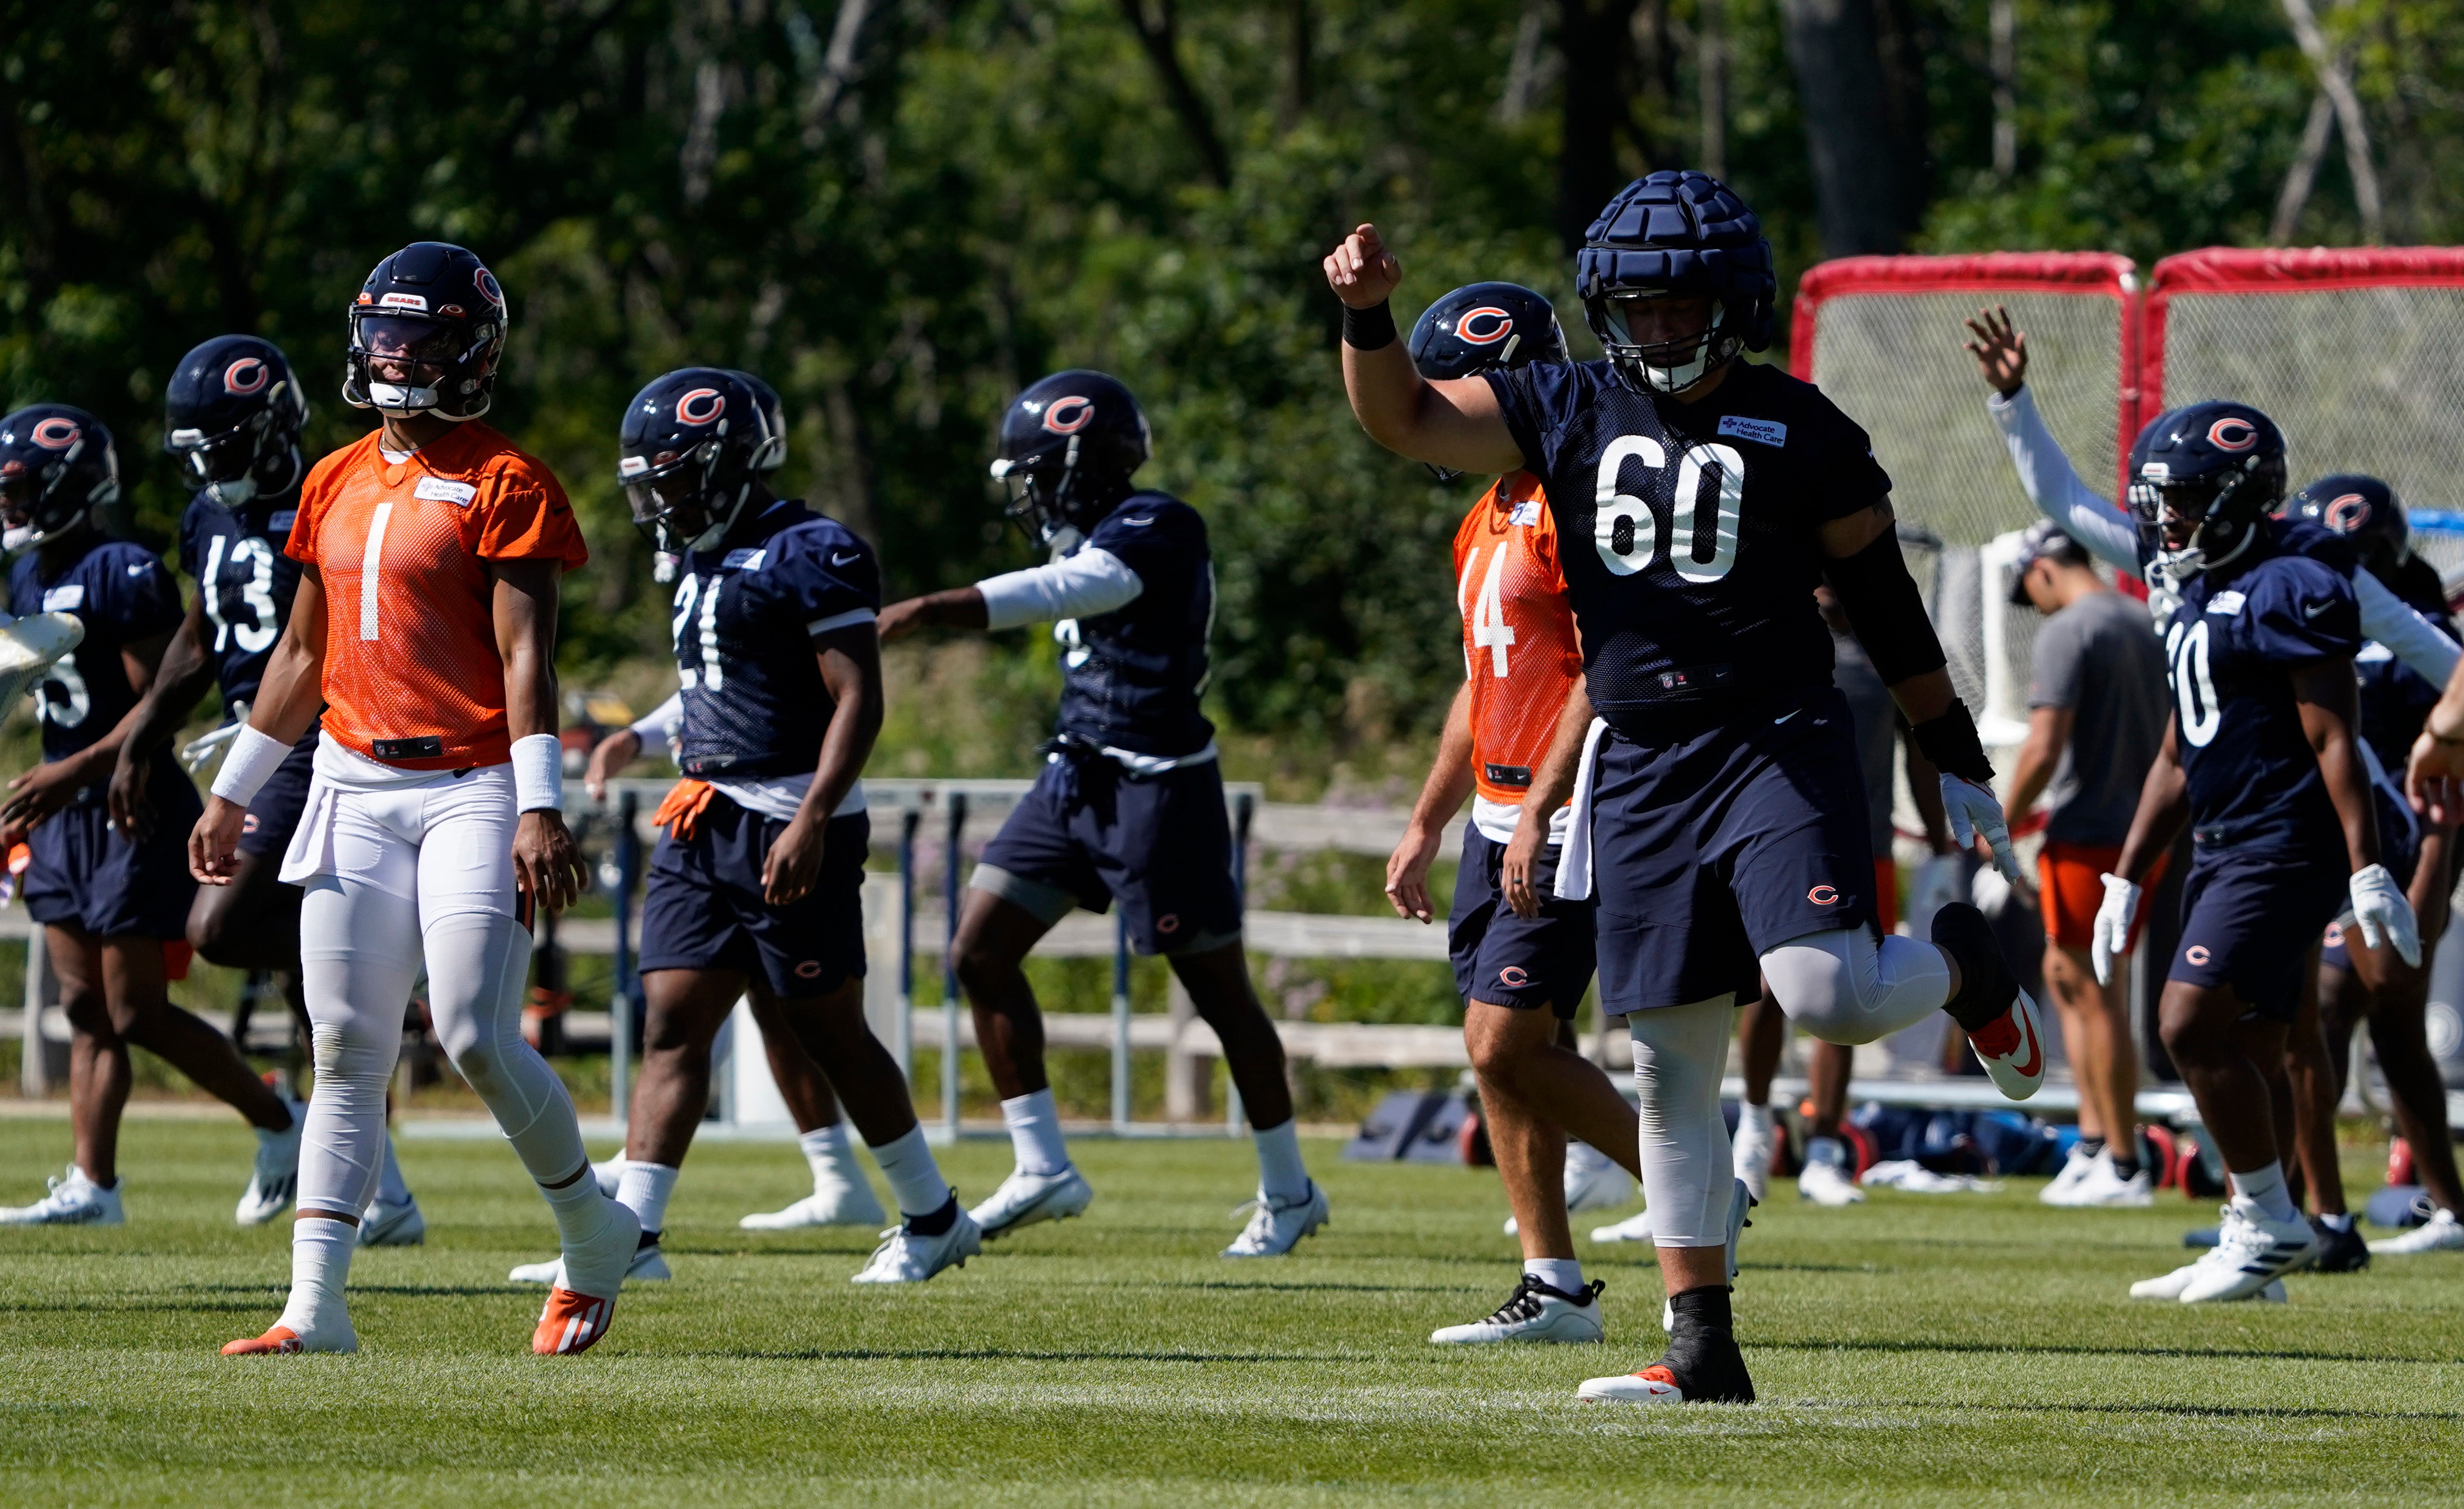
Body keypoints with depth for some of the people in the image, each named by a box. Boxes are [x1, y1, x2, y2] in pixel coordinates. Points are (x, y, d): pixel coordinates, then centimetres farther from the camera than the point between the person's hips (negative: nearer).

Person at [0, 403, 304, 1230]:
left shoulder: (124, 575, -16)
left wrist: (71, 774, -24)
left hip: (133, 812, -9)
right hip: (67, 818, 9)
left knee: (139, 1013, -6)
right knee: (86, 1007, 7)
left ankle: (279, 1123, 9)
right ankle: (93, 1185, 8)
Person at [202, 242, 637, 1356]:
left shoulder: (503, 485, -6)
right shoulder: (336, 483, 14)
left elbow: (524, 655, -12)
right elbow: (301, 653, 21)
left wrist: (541, 809, -19)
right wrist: (232, 793, 22)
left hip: (470, 789, -6)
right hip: (355, 790, 6)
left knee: (477, 1040, -11)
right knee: (346, 1049, 1)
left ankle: (594, 1232, 13)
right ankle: (315, 1306, -1)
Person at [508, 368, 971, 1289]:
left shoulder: (810, 556, -12)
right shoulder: (702, 561, 15)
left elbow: (858, 699, -17)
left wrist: (811, 822, -24)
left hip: (788, 826, -8)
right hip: (704, 825, 8)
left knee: (830, 1033, 1)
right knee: (673, 1023, -2)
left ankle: (933, 1220, 16)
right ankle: (633, 1235, -7)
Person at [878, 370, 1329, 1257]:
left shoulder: (1156, 533, -16)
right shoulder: (1094, 540, 12)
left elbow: (1055, 593, -30)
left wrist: (927, 612, -37)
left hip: (1156, 786, -9)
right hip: (1076, 779, 9)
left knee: (1220, 991, 1)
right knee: (981, 952, 1)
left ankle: (1288, 1192, 14)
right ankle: (1043, 1169, 6)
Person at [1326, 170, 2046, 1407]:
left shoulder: (1798, 432, 0)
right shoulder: (1570, 412, 8)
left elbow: (1886, 608, 5)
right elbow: (1403, 421, 3)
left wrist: (1961, 767, 7)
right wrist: (1366, 315, -16)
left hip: (1778, 740, -3)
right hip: (1639, 765, 3)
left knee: (1829, 997, -22)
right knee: (1670, 1071, 3)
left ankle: (1963, 969, 13)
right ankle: (1701, 1346, 8)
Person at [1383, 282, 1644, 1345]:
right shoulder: (1488, 521, 17)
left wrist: (1544, 808, -24)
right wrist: (1426, 826, 25)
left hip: (1569, 819, -10)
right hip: (1501, 816, 10)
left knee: (1507, 1047, -12)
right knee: (1506, 1055, 7)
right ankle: (1554, 1287, 11)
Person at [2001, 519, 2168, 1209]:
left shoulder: (2068, 632, -13)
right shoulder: (2149, 626, 12)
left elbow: (2044, 749, -19)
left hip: (2088, 837, -8)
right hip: (2147, 834, 8)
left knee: (2097, 996, -2)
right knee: (2064, 974, 19)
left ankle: (2122, 1167, 0)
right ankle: (2094, 1141, 15)